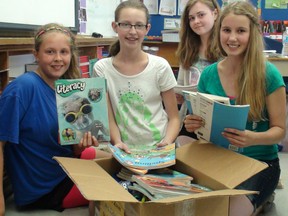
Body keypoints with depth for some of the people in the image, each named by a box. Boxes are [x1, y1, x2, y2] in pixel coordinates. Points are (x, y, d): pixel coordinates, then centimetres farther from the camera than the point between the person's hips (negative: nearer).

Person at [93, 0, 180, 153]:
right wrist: (118, 143, -17)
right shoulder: (102, 69, 0)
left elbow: (174, 117, 3)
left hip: (159, 148, 0)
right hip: (125, 151, 0)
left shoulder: (160, 66, -1)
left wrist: (167, 142, -14)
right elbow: (108, 118, 1)